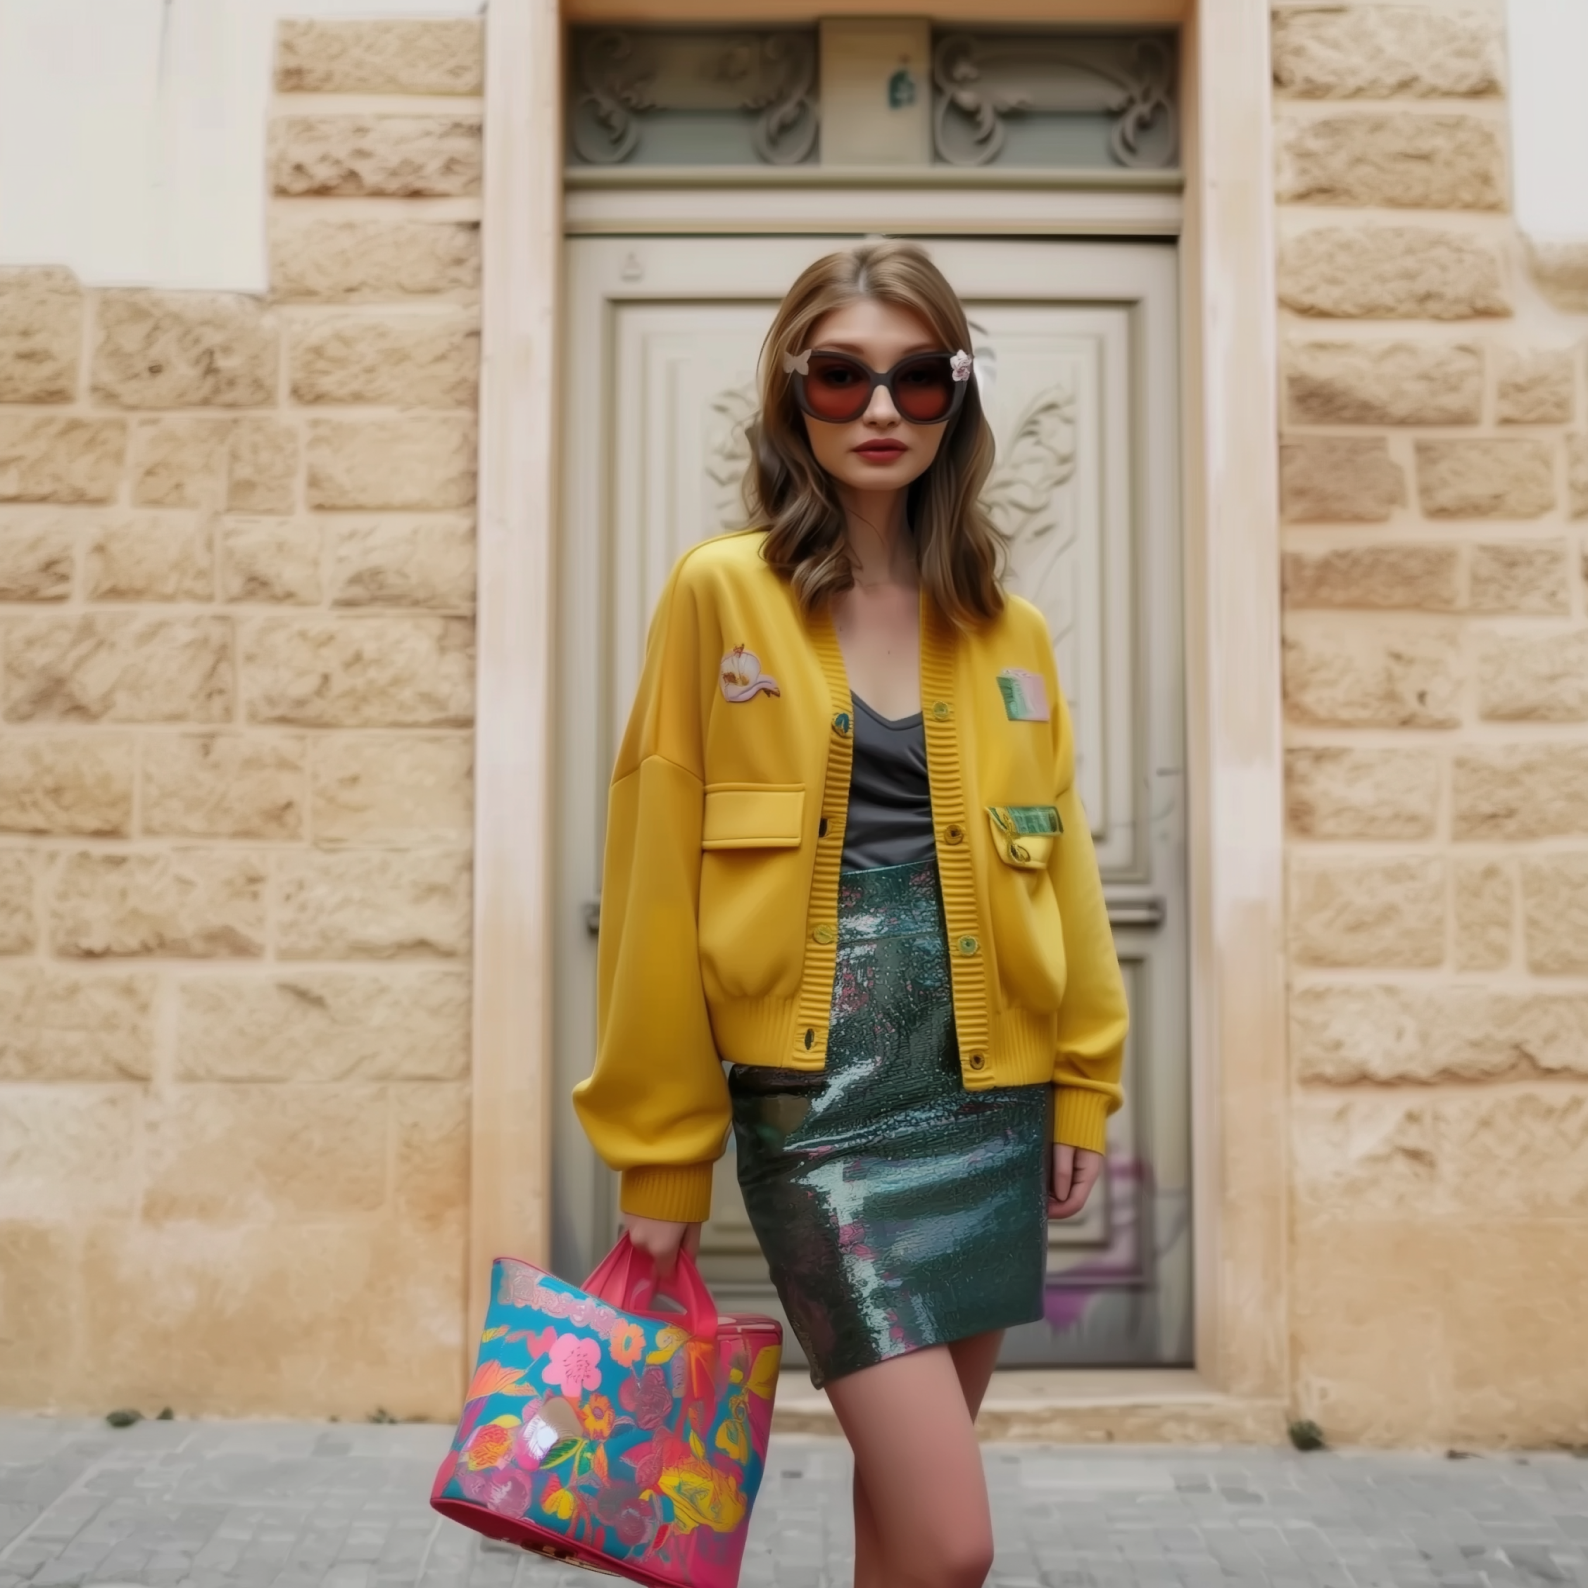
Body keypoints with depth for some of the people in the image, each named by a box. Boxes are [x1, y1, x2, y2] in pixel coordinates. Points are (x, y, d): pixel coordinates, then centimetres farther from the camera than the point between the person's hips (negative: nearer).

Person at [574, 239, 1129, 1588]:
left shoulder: (1007, 631, 8)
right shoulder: (722, 596, -4)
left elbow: (1060, 866, 13)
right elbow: (658, 880, -4)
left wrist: (1086, 1086, 9)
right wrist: (661, 1159, -4)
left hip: (992, 1091, 4)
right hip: (818, 1099, -4)